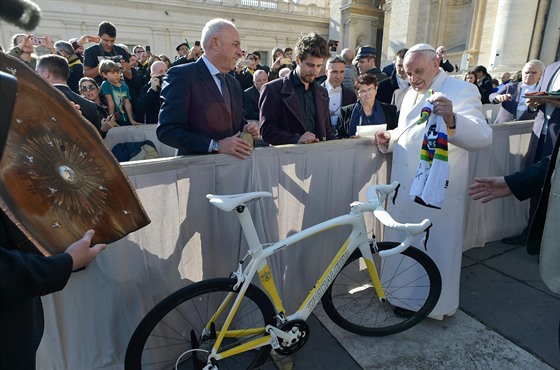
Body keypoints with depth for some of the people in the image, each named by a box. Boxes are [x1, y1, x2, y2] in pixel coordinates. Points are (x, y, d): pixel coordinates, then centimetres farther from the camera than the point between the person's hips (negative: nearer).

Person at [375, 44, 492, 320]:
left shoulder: (462, 91, -10)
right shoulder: (411, 94, 14)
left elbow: (482, 136, -25)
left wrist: (452, 121, -45)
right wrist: (389, 139, 3)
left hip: (437, 190, -7)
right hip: (404, 187, 7)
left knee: (435, 250, 6)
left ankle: (436, 304, 28)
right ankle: (405, 294, 39)